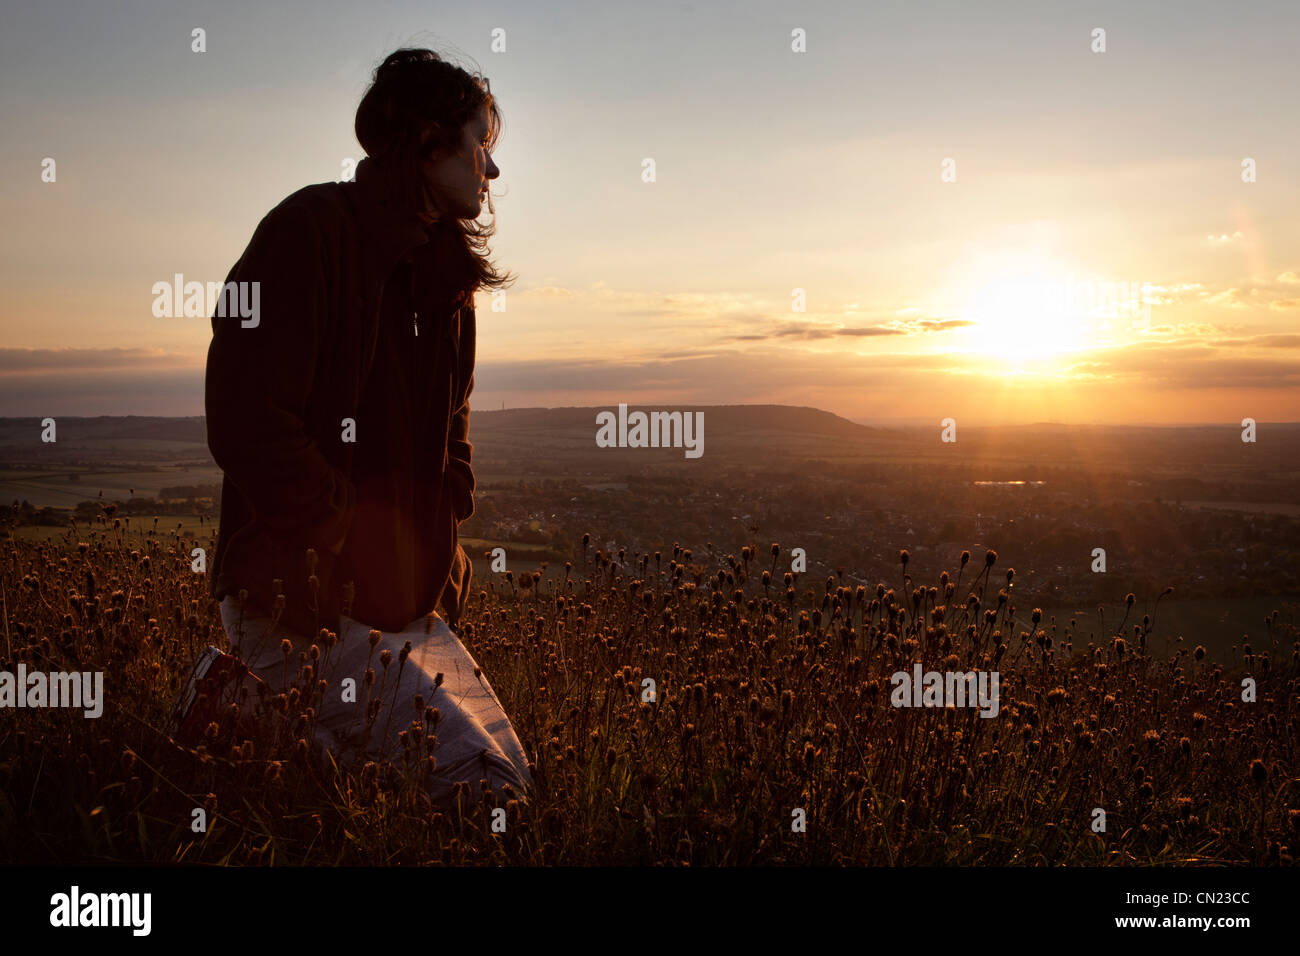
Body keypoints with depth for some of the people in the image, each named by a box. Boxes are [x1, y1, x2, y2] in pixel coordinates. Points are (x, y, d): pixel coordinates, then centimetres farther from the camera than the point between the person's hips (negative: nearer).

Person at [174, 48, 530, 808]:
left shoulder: (446, 275, 18)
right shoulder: (312, 231, -9)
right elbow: (248, 426, -18)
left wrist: (442, 541, 10)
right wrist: (360, 540, -17)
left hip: (413, 605, 9)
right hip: (307, 602, -9)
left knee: (513, 781, 4)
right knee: (481, 784, -16)